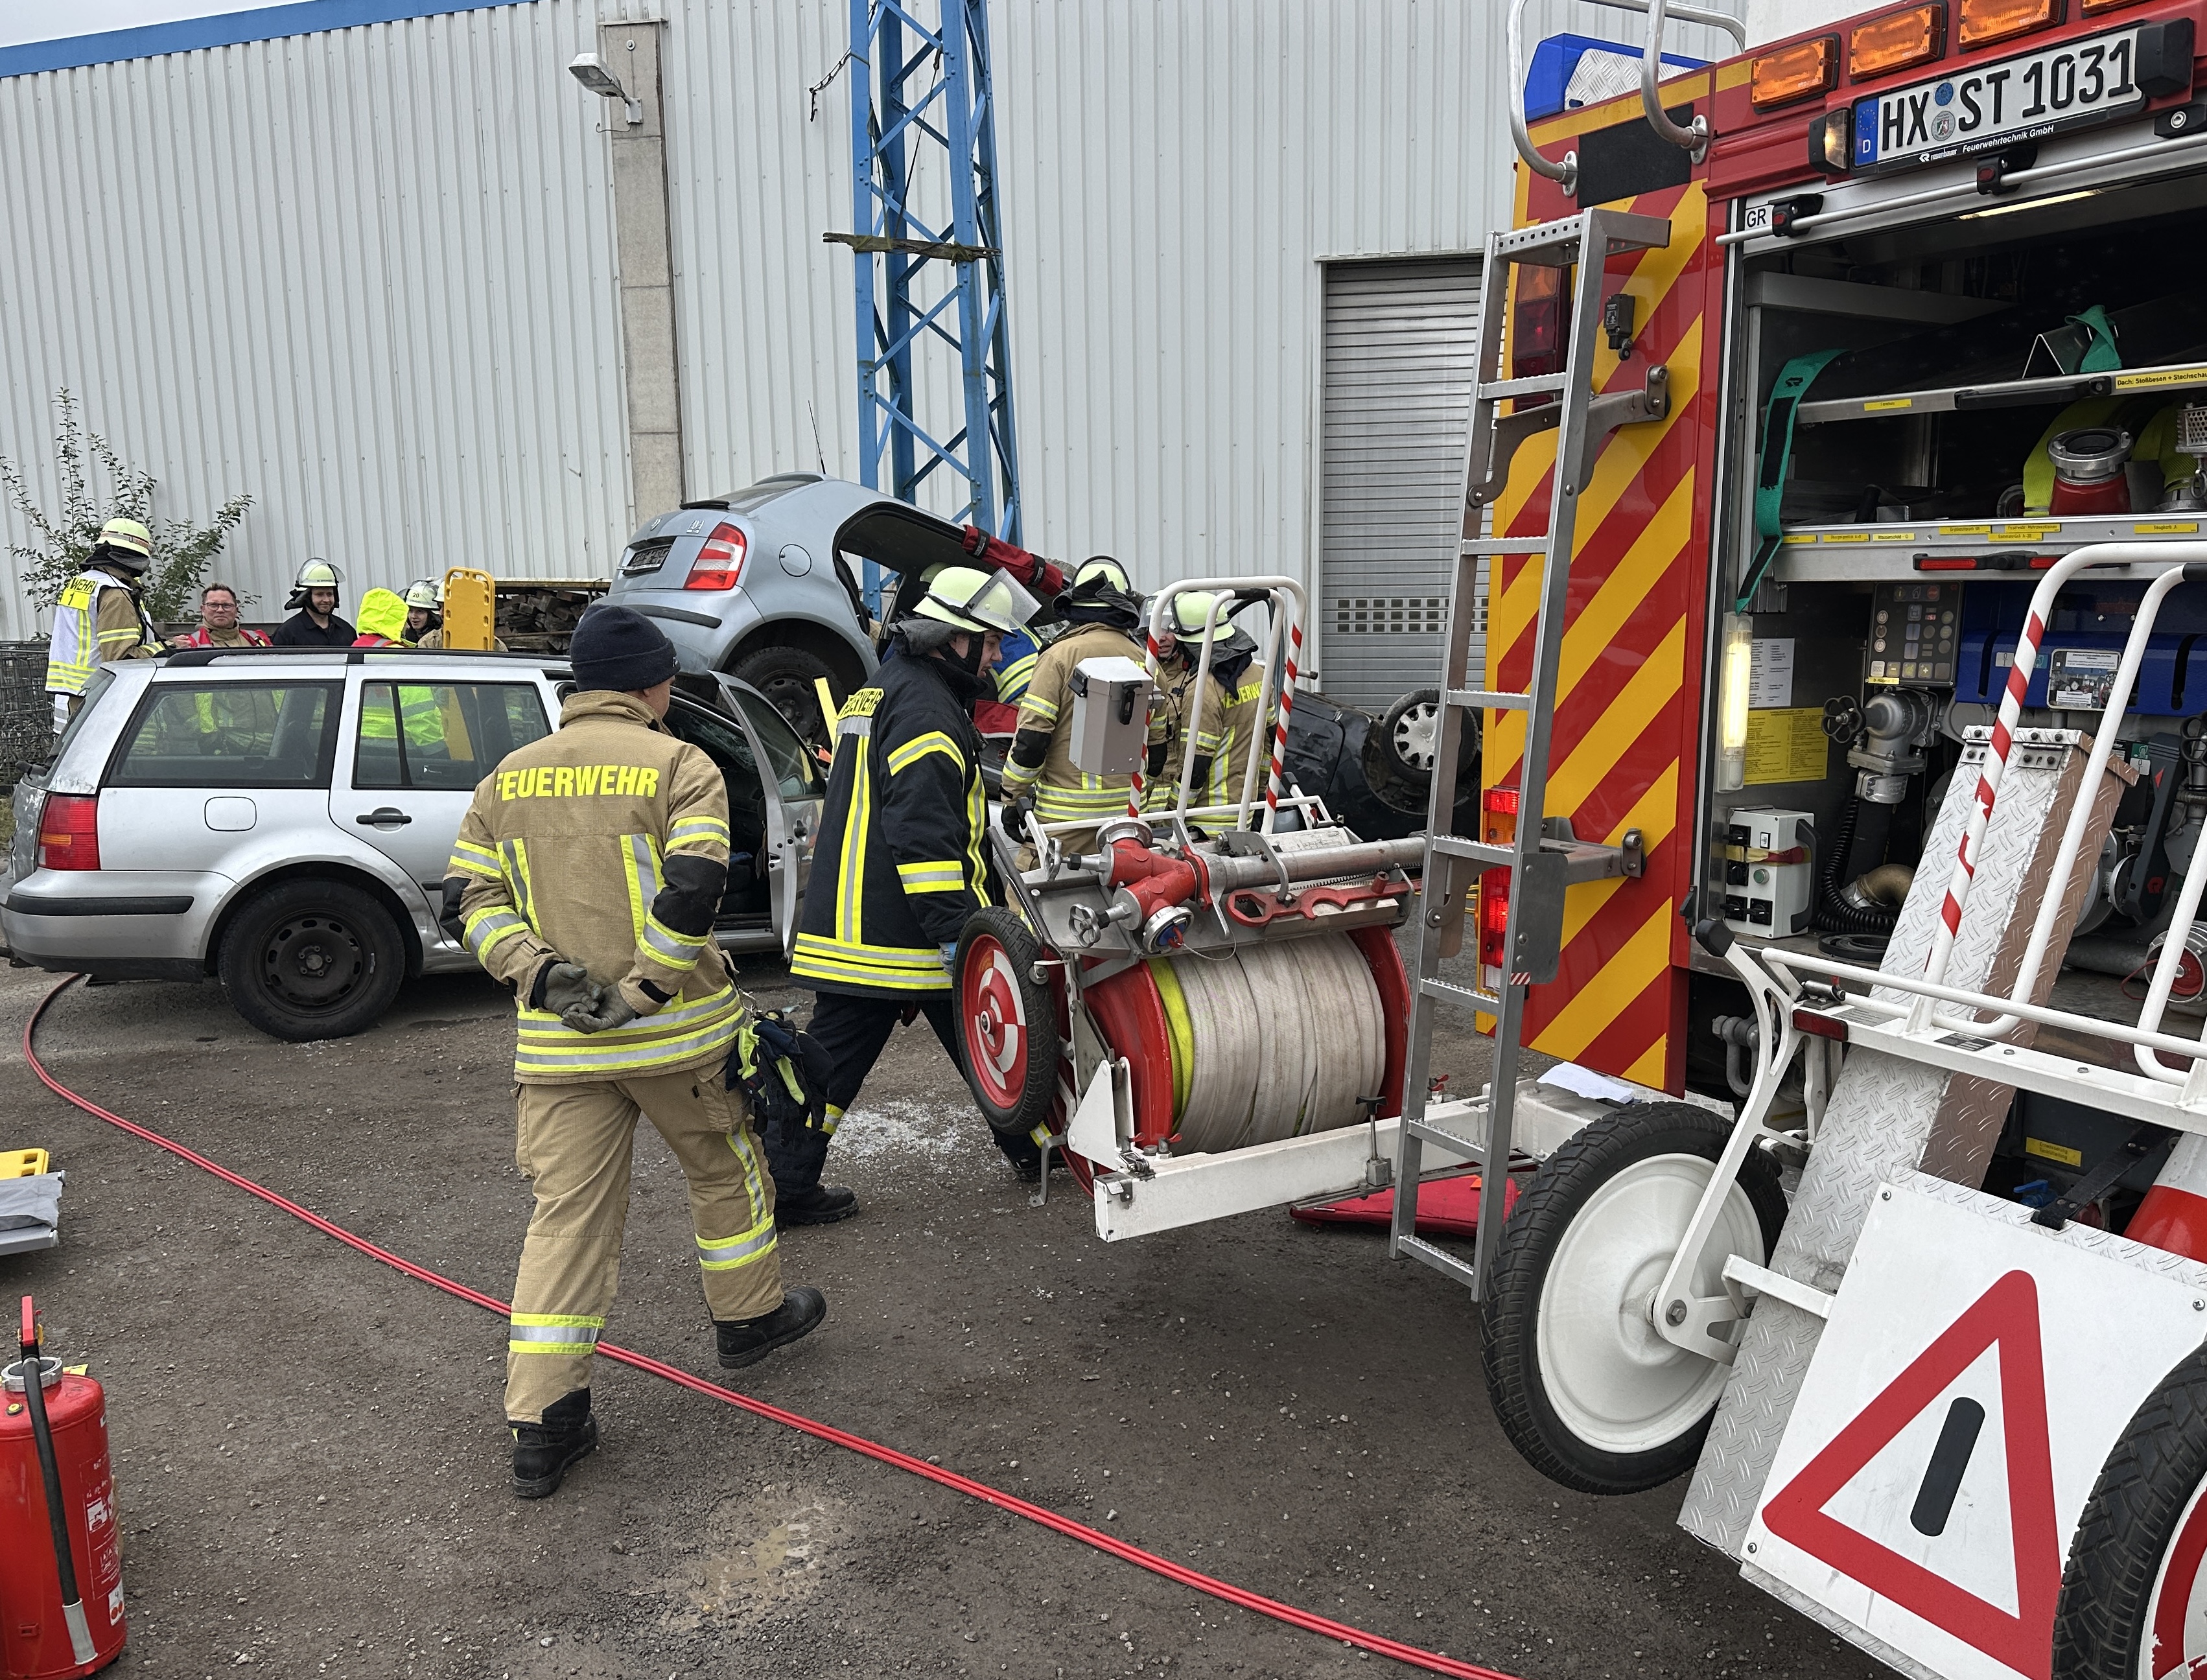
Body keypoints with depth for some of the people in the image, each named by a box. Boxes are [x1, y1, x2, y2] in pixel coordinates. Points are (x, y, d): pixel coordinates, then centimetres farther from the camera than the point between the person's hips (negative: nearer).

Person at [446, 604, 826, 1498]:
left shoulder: (508, 778, 9)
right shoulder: (679, 765, -8)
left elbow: (471, 898, 3)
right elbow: (692, 892, -22)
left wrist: (543, 973, -7)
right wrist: (646, 990, -15)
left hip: (556, 1043, 4)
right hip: (675, 1032, -4)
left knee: (566, 1215, 8)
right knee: (726, 1172, 20)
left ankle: (541, 1424, 9)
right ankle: (749, 1316, 38)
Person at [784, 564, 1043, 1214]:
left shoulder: (880, 692, 19)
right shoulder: (926, 707, -15)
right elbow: (922, 831, -23)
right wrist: (956, 929, -23)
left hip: (849, 923, 9)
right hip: (910, 930, -9)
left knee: (835, 1051, 9)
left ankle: (783, 1182, 10)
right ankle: (1036, 1145, 26)